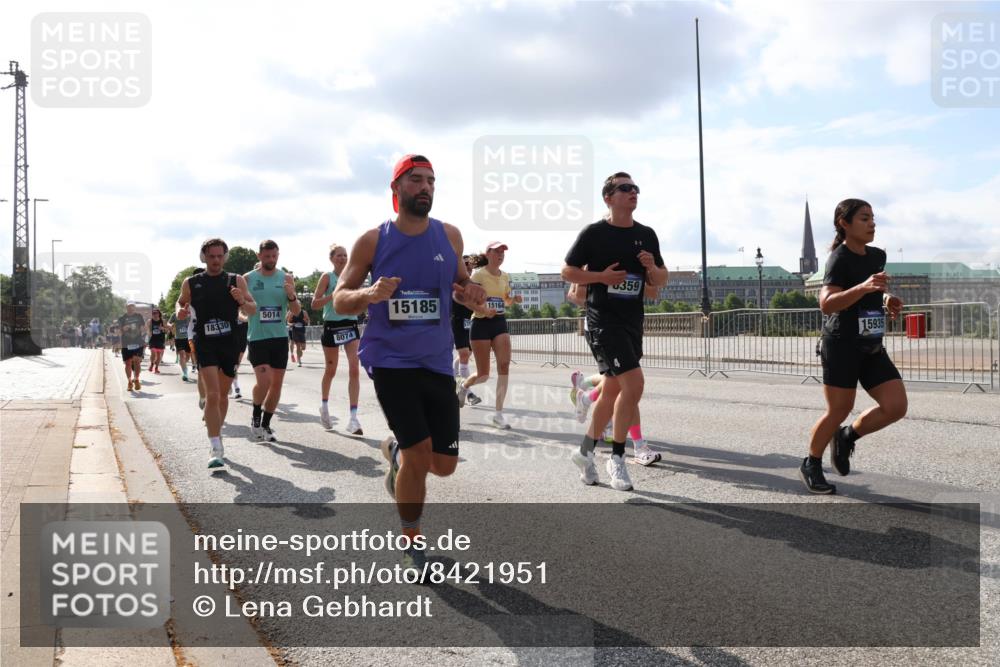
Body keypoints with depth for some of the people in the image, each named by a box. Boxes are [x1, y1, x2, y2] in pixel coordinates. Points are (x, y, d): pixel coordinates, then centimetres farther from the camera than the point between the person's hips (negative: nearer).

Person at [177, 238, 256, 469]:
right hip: (204, 343, -2)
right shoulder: (191, 283, 4)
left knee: (223, 394, 15)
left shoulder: (236, 281, 4)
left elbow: (252, 310, 4)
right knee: (212, 395, -15)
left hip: (230, 342, 2)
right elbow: (181, 302, 19)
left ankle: (216, 435, 35)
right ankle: (216, 449, -16)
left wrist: (242, 301, -18)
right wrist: (181, 312, -4)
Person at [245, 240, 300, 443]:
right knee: (264, 381, -16)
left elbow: (296, 311, 4)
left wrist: (292, 296, -16)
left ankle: (265, 425, 19)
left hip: (280, 337, 3)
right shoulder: (248, 279, 1)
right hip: (257, 337, -2)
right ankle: (256, 418, 9)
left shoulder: (286, 278, 4)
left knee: (277, 383, 4)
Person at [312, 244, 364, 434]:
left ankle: (353, 417, -15)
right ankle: (324, 405, 38)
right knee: (330, 370, 11)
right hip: (332, 326, -3)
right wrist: (333, 295, -21)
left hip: (351, 324, 3)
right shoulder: (327, 277, -3)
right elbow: (314, 303, -10)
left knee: (354, 369, -12)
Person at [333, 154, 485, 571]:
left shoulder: (449, 236, 4)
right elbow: (339, 301, 1)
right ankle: (412, 546, 9)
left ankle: (395, 451, 42)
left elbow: (461, 283, 18)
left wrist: (470, 294, -7)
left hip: (437, 363, 4)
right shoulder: (372, 241, -4)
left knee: (444, 465, 6)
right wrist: (368, 293, -21)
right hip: (391, 360, -4)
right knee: (419, 453, -14)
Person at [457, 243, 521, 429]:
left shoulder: (505, 277, 9)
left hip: (500, 323, 5)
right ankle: (464, 386, 35)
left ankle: (498, 413, -8)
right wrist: (484, 310, -31)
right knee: (483, 375, -1)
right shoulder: (478, 275, -9)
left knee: (504, 365, -13)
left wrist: (514, 299, -2)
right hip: (481, 323, -5)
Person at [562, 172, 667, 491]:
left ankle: (586, 451, 30)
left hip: (633, 321, 7)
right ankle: (617, 457, -4)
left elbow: (661, 280, 14)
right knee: (634, 382, -18)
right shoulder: (594, 233, -6)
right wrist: (601, 276, -16)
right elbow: (568, 272, -2)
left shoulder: (646, 235, 9)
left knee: (613, 390, 13)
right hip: (602, 319, -7)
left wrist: (652, 268, -8)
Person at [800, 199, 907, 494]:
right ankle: (811, 465, 22)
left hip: (872, 348, 7)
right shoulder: (839, 258, -14)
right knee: (839, 411, 0)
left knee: (896, 406, -4)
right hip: (841, 346, -7)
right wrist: (863, 287, -39)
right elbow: (827, 304, -27)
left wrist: (887, 300, 6)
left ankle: (846, 437, 20)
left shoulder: (877, 256, 10)